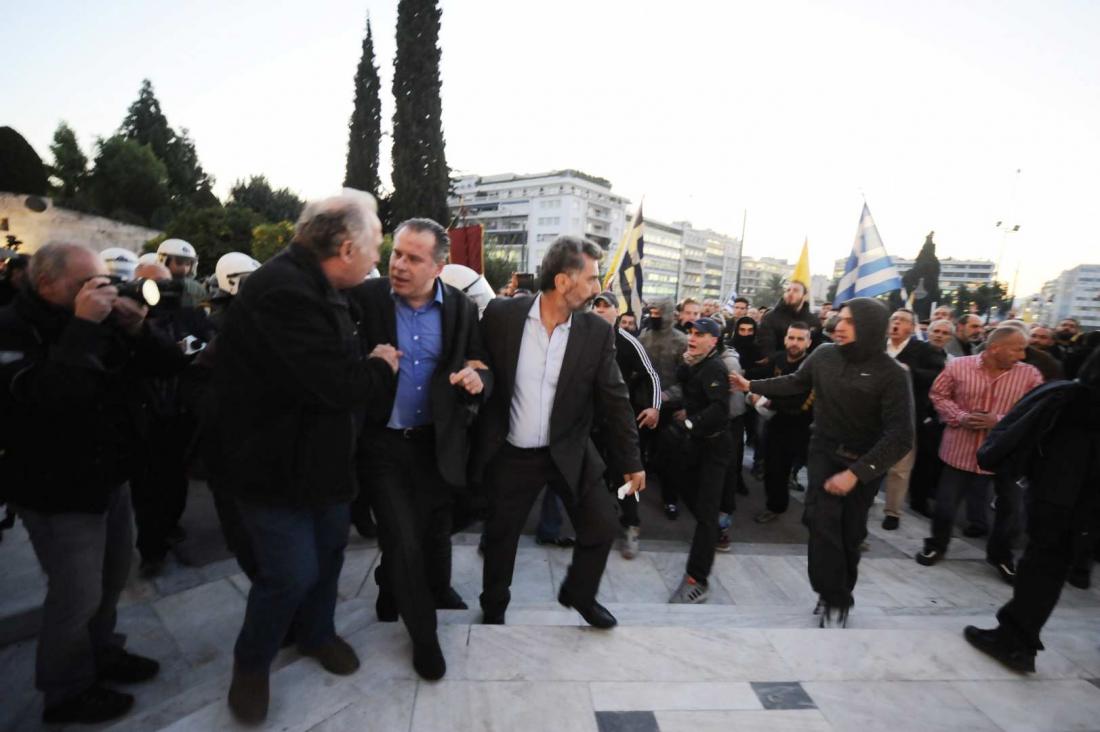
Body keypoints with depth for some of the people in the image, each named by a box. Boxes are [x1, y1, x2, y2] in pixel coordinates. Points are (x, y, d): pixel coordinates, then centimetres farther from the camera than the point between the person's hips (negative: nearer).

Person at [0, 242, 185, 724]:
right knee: (77, 595, 2)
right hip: (58, 492, -7)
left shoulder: (103, 322, 3)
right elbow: (42, 399, -35)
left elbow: (170, 364, 1)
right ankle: (67, 693, 25)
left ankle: (102, 654, 42)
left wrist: (139, 330, -16)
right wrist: (82, 329, -33)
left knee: (113, 577, 21)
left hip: (110, 478, 7)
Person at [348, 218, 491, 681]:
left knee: (435, 529, 22)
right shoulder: (364, 297, -12)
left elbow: (482, 371, -3)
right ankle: (422, 633, 26)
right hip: (383, 442, -2)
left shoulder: (461, 308, -5)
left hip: (436, 441, 3)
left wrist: (478, 379, -25)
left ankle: (436, 589, 54)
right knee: (402, 539, 1)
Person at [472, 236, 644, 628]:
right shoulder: (501, 314, -12)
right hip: (510, 454, 0)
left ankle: (579, 594, 34)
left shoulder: (598, 332, -9)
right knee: (500, 535, 15)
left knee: (602, 525, 2)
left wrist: (631, 461, -1)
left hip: (569, 453, 1)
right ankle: (493, 607, 43)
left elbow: (614, 400, -4)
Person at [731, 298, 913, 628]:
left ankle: (839, 597, 31)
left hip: (864, 462, -2)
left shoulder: (891, 374, -19)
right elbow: (795, 382, 13)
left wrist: (856, 473, -27)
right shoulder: (825, 354, -8)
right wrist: (753, 385, 6)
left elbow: (900, 436, -22)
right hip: (824, 451, 2)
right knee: (823, 522, -13)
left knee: (850, 532, 11)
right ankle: (834, 597, 4)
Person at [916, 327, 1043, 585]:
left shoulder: (1030, 375, -6)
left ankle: (1001, 555, 36)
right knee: (946, 502, 8)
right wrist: (960, 417, -14)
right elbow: (939, 395, 1)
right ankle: (936, 545, 31)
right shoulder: (959, 366, -7)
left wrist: (999, 421, -20)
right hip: (960, 450, -1)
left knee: (1010, 506, 13)